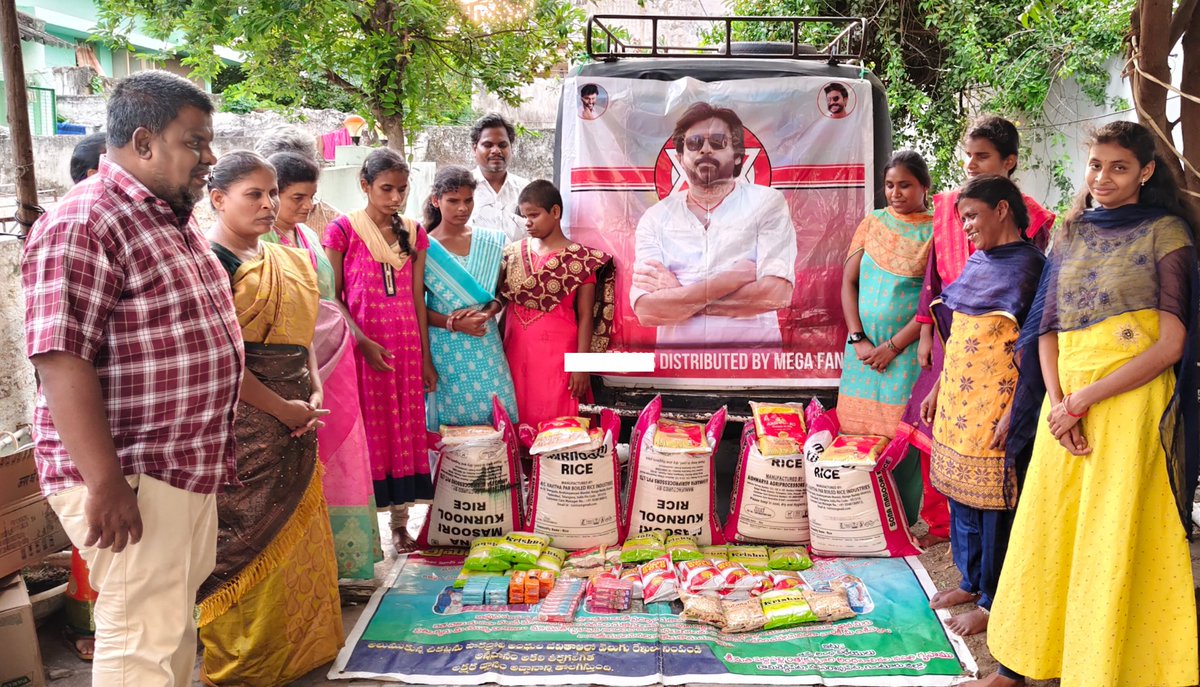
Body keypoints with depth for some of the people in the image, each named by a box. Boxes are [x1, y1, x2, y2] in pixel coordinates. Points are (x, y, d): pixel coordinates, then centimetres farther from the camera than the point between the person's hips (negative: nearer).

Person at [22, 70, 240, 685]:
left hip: (190, 469, 10)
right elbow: (61, 361, -23)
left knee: (176, 623, 21)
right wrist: (106, 484, -25)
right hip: (128, 478, -9)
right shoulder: (82, 225, -17)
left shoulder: (174, 220, 14)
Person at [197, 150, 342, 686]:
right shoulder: (212, 261, -12)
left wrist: (315, 394, 1)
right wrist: (283, 409, -15)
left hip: (294, 419, 8)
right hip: (245, 419, -8)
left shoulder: (286, 259, 13)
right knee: (252, 541, 0)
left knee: (296, 536, 15)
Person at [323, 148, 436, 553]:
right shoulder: (343, 230, -2)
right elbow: (333, 297, -4)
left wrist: (426, 358, 8)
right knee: (365, 428, -1)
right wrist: (363, 342, -16)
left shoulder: (414, 233, 10)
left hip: (406, 345, 4)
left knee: (405, 428, 6)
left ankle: (400, 522, 16)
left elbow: (417, 298, 10)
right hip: (362, 346, -4)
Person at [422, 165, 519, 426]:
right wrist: (454, 324, -16)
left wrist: (486, 312, -9)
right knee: (450, 422, 3)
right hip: (444, 347, -3)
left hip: (486, 344, 3)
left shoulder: (490, 242, 6)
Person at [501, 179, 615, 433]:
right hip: (516, 351, 4)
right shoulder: (513, 253, 7)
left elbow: (585, 317, -5)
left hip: (557, 353, -4)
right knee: (517, 422, 7)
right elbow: (504, 303, 10)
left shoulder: (580, 259, -5)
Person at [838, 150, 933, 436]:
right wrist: (858, 339, -6)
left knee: (901, 430, -2)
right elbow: (848, 281, 5)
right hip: (864, 346, 3)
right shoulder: (872, 223, 9)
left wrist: (892, 346, -11)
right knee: (857, 427, 6)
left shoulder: (935, 231, -1)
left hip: (908, 348, -3)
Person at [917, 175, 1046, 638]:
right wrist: (938, 389, 17)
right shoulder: (977, 264, 13)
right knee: (961, 492, 15)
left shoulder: (1028, 266, -10)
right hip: (958, 398, 8)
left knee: (993, 500, 1)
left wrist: (1014, 411, -20)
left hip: (996, 403, -8)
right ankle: (971, 582, 31)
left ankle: (992, 602, 14)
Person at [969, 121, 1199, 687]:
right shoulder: (1070, 235, 13)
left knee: (1113, 545, 0)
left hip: (1131, 403, -4)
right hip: (1066, 406, 5)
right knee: (1044, 536, 8)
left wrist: (1082, 401, -14)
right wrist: (1056, 402, -5)